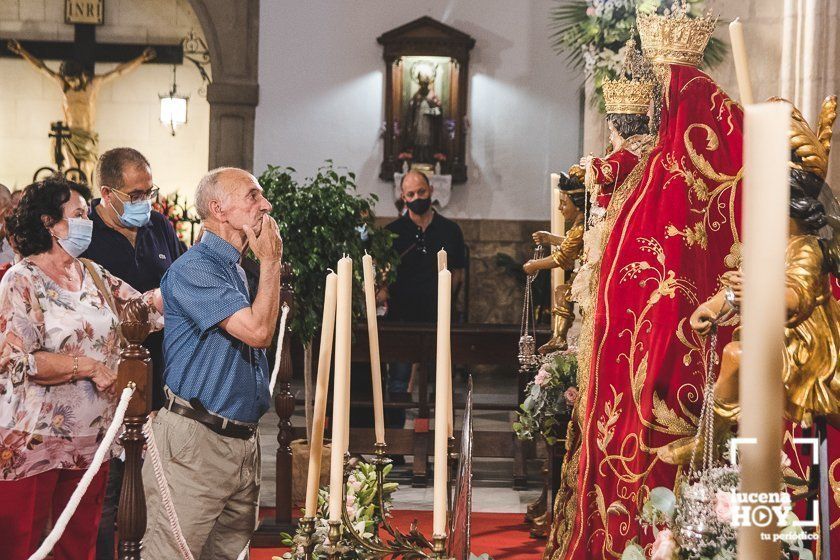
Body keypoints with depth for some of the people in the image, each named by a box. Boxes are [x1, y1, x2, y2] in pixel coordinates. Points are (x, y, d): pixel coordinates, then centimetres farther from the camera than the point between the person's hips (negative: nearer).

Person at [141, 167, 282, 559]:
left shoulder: (237, 270, 17)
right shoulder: (193, 268, -13)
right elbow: (258, 331, -18)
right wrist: (270, 261, -10)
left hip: (242, 437, 9)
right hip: (195, 439, -9)